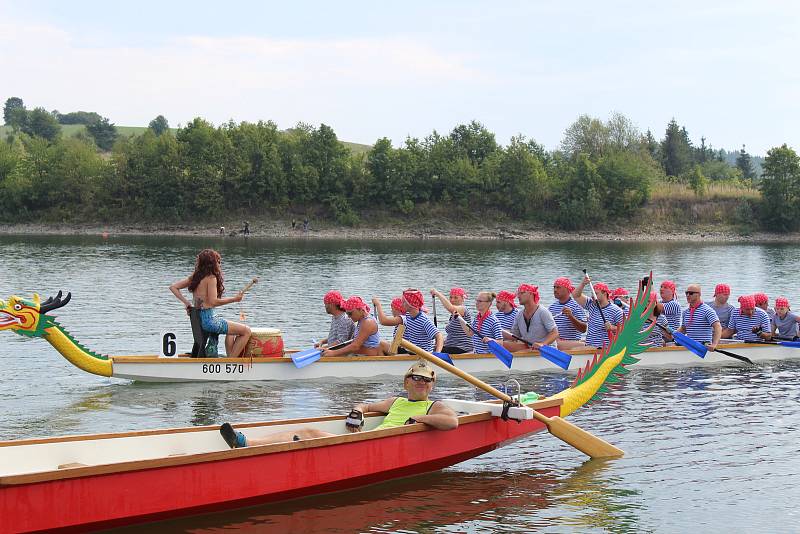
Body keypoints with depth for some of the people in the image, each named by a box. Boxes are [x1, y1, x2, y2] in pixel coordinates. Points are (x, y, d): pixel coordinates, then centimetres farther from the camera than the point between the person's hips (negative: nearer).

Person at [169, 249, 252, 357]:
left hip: (198, 319, 9)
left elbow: (173, 287, 12)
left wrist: (186, 302, 8)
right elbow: (213, 301, -20)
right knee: (246, 331, -3)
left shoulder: (195, 277, 11)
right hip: (209, 320, -9)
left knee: (231, 331, 34)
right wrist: (234, 299, -12)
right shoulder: (211, 278, -12)